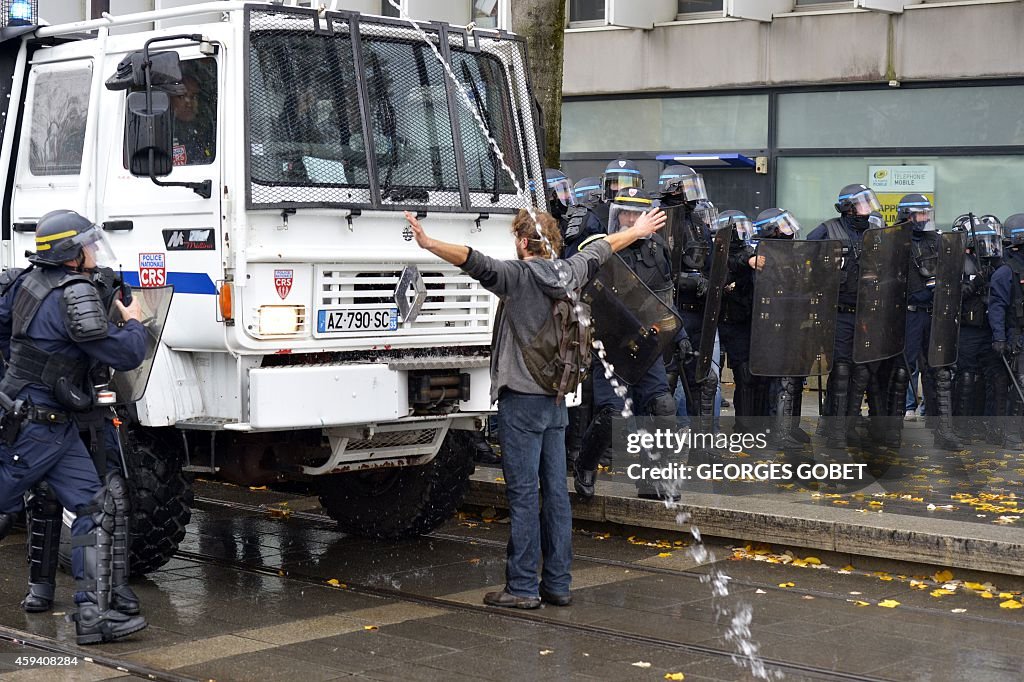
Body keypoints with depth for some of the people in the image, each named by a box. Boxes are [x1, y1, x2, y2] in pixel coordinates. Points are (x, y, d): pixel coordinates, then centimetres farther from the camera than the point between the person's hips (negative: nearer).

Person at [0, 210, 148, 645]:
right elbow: (125, 355, -18)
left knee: (95, 507, 3)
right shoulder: (76, 295, -19)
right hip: (36, 425, -9)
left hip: (58, 427, 9)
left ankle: (92, 612, 2)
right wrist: (134, 324, 2)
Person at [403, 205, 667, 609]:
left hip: (521, 400, -7)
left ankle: (522, 587, -2)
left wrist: (429, 244, -39)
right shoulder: (570, 273, 8)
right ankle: (558, 584, 13)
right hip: (556, 401, 7)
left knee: (523, 495, -4)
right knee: (555, 492, 9)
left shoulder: (518, 276, -11)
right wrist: (638, 231, 44)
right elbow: (600, 250, 26)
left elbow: (475, 261, -29)